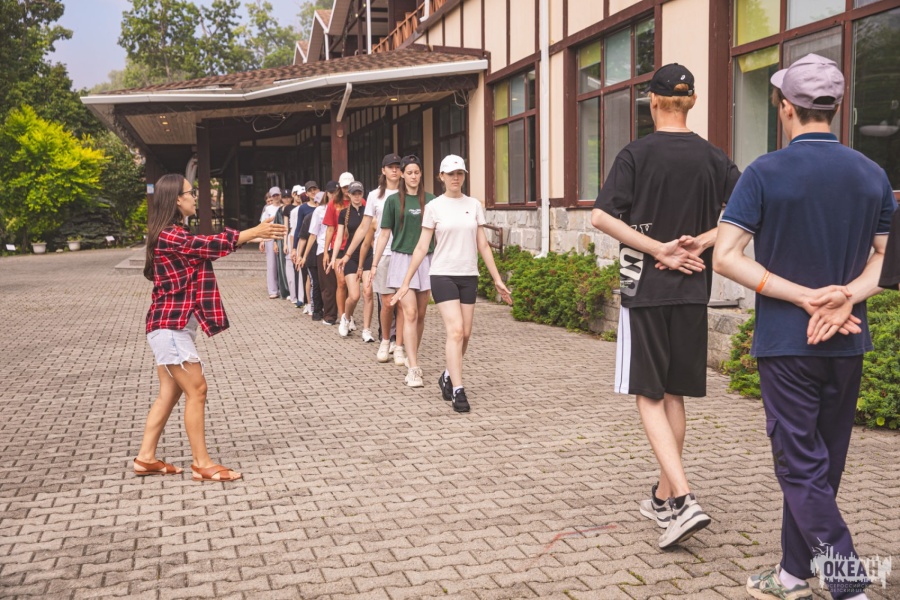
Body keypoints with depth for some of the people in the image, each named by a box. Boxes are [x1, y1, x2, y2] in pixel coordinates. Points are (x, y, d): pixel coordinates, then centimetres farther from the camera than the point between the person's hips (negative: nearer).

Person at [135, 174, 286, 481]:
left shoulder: (175, 235, 16)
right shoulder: (169, 236, -17)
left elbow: (208, 246, 12)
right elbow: (212, 245, -21)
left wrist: (254, 233, 6)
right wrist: (254, 232, -14)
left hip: (172, 326, 10)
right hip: (170, 327, -10)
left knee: (170, 393, 13)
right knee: (196, 390, -6)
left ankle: (146, 458, 20)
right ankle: (202, 464, 2)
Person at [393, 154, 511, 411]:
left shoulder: (474, 205, 7)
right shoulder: (434, 207, -1)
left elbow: (483, 246, 10)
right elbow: (421, 248, 0)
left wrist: (497, 279, 7)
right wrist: (405, 282, -3)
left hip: (469, 276, 4)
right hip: (443, 275, -4)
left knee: (465, 334, 5)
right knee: (455, 331, -14)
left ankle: (447, 377, 29)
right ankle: (457, 391, -10)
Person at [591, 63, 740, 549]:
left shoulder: (637, 154, -5)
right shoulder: (712, 157, 4)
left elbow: (601, 217, -15)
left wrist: (660, 249, -12)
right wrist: (702, 242, -6)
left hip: (644, 287, -4)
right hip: (692, 289, 4)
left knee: (649, 396, 1)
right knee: (674, 394, 14)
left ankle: (683, 501, -14)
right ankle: (664, 497, 24)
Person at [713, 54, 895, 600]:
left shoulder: (766, 173, -10)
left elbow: (727, 257, -14)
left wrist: (804, 297, -13)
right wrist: (846, 298, -9)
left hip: (787, 340, -5)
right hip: (848, 342, 5)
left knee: (802, 468, 2)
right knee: (820, 464, 14)